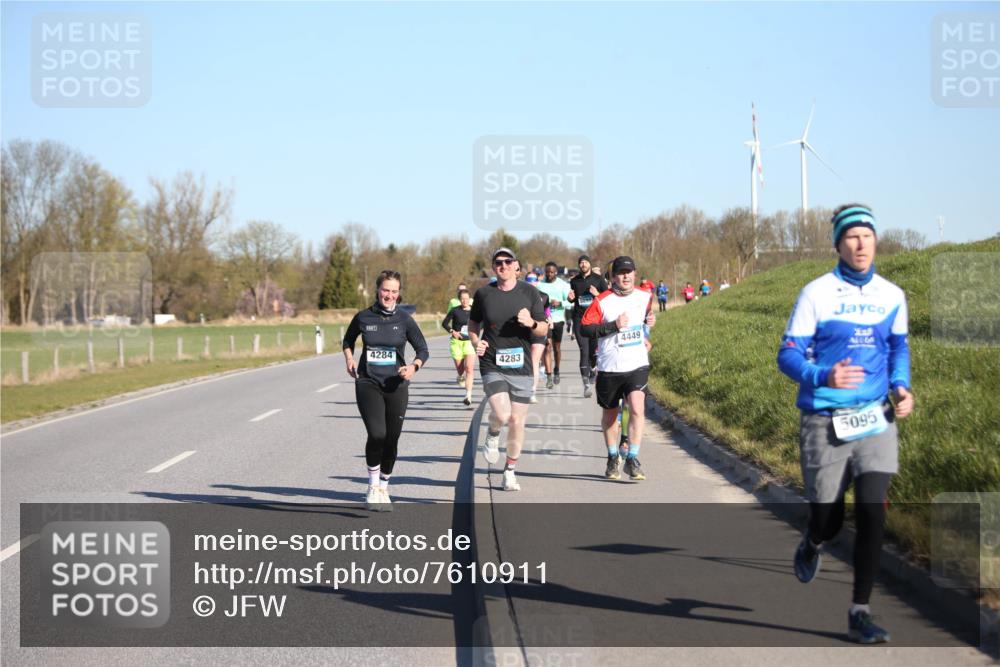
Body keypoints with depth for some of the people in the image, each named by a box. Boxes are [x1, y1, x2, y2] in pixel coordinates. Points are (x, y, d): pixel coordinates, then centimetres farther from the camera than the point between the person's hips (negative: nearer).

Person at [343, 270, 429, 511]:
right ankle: (373, 485, 1)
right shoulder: (363, 317, 1)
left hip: (396, 386, 1)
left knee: (391, 440, 5)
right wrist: (349, 358, 3)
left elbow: (423, 350, 2)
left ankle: (383, 488, 27)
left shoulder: (404, 320, -1)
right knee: (377, 434, -19)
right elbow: (348, 340, 21)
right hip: (368, 383, -1)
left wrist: (414, 366, -17)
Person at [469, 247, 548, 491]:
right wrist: (476, 342, -4)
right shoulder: (483, 293, 1)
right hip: (492, 365, -2)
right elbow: (473, 324, 15)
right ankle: (493, 435, 16)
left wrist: (531, 323, -16)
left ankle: (510, 472, 23)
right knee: (502, 414, -21)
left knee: (517, 421, 5)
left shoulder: (529, 292, 3)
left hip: (521, 367, 2)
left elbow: (543, 329, 6)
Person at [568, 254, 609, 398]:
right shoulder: (574, 281, 11)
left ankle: (593, 369, 36)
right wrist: (571, 298, 0)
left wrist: (597, 294, -15)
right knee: (584, 351, -9)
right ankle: (586, 385, -11)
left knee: (594, 351, 0)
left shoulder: (598, 279, 2)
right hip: (579, 320, 1)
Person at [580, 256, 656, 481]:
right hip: (609, 367, -1)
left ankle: (632, 459, -10)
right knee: (610, 414, 12)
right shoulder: (602, 301, -8)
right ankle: (613, 458, 32)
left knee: (637, 409, -17)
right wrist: (613, 326, -19)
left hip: (638, 365, 1)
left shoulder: (645, 296, 5)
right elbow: (584, 328, -12)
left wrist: (649, 321, 5)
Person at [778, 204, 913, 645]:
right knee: (828, 519, 3)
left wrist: (901, 387, -1)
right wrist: (823, 376, -28)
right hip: (824, 422, -3)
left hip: (875, 419, 3)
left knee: (872, 511, -11)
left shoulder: (892, 296, 5)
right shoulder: (816, 294, -7)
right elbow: (788, 355, -8)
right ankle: (811, 546, 43)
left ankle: (860, 614, -2)